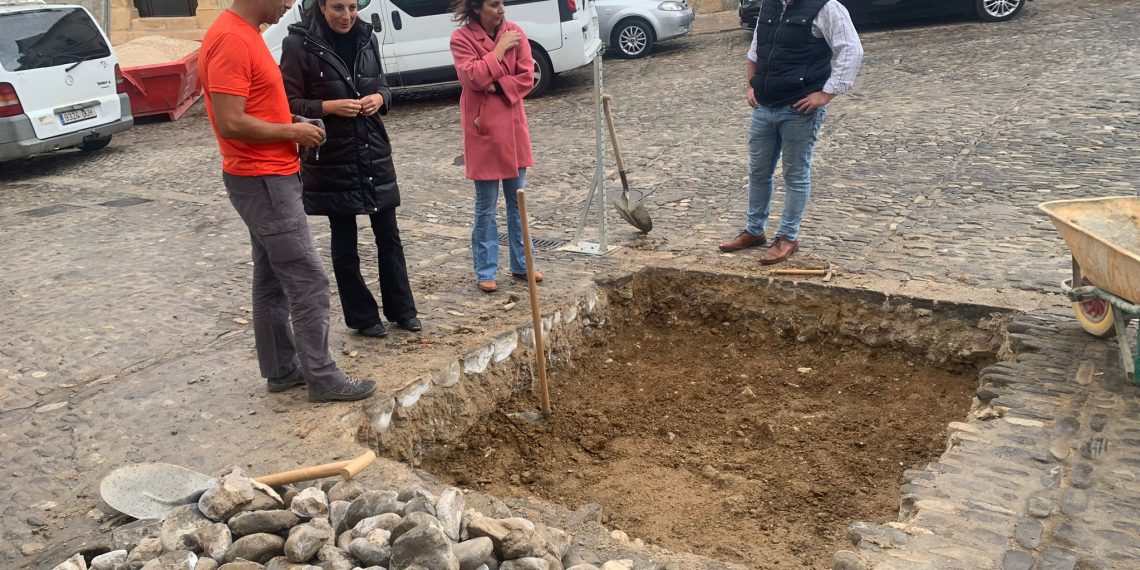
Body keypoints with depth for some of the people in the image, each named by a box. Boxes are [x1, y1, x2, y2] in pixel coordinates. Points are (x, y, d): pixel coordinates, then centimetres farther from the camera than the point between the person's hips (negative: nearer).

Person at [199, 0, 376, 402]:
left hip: (267, 179, 10)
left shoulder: (244, 34, 13)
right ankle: (323, 378, 5)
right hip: (263, 182, -10)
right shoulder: (231, 40, -19)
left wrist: (289, 128, 6)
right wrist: (291, 132, -14)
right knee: (308, 282, -4)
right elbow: (230, 123, -25)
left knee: (272, 281, 15)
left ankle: (282, 369, 25)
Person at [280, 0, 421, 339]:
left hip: (374, 154, 4)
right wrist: (330, 106, -21)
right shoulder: (299, 43, -10)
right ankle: (362, 317, 21)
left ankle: (401, 310, 25)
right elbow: (289, 104, -8)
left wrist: (380, 98, -6)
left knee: (388, 235, 11)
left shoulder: (365, 37, 4)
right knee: (344, 241, 7)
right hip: (331, 160, -4)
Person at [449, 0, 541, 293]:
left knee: (518, 202, 12)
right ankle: (485, 272, 15)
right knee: (485, 207, 4)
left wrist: (495, 86, -14)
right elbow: (472, 77, -20)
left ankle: (521, 265, 25)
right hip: (483, 130, -4)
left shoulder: (514, 33, 3)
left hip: (513, 128, 4)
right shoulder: (461, 38, -7)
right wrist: (499, 50, -15)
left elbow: (527, 78, -2)